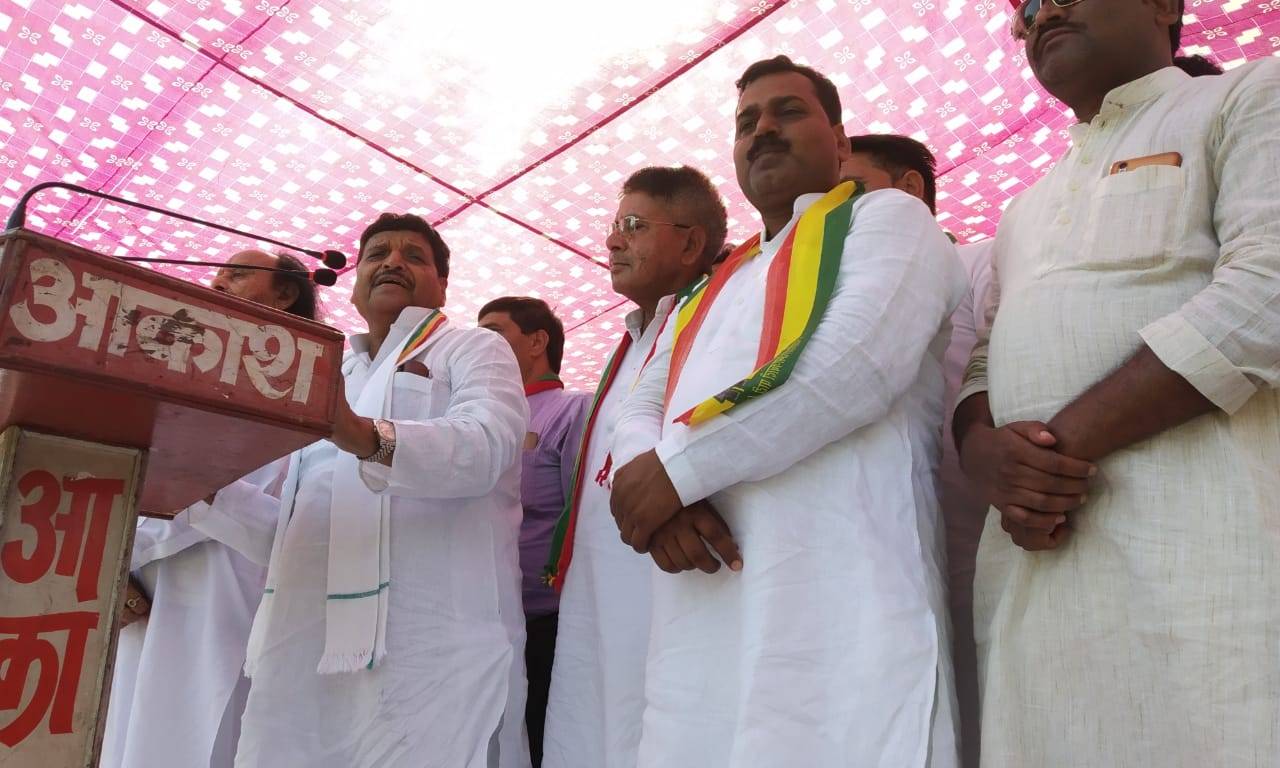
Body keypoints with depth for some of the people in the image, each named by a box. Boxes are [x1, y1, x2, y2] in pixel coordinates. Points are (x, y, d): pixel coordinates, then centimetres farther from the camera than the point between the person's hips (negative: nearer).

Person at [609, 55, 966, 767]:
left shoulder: (887, 216, 6)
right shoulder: (710, 289, 26)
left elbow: (856, 363, -13)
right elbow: (641, 413, 17)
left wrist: (677, 468, -10)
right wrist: (660, 496, -7)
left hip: (838, 596, -6)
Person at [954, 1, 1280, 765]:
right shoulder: (1025, 210, 26)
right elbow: (978, 364, 18)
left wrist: (1062, 443, -13)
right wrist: (988, 455, -5)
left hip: (1204, 539, -5)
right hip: (1034, 559, 5)